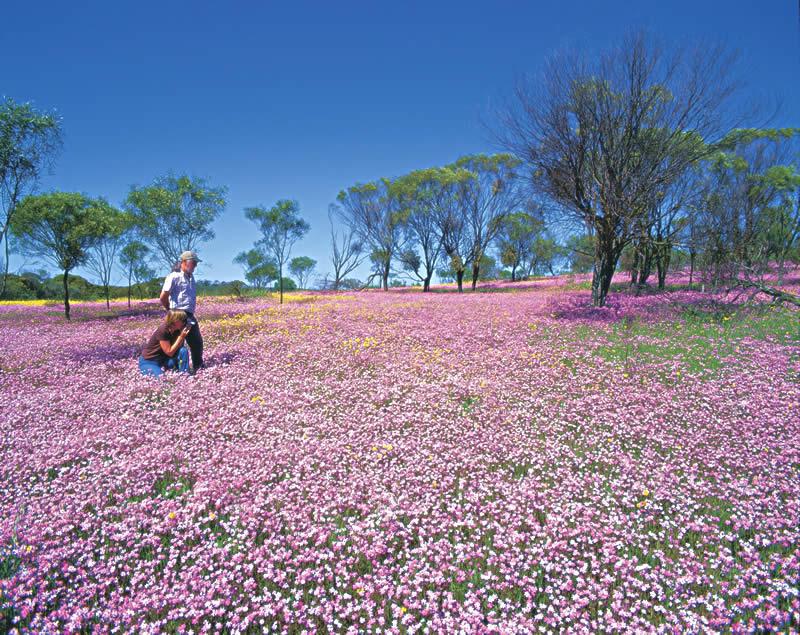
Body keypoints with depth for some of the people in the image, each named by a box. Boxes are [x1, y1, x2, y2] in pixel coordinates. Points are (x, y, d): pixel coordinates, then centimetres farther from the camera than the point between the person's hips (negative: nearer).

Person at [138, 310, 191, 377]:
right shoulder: (163, 330, -27)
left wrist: (182, 336, -20)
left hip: (164, 358, 6)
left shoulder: (177, 330, -7)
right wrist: (181, 337, -28)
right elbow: (169, 352, -25)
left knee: (183, 351, -18)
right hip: (149, 361, -6)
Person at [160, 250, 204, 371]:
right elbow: (163, 297, -14)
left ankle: (198, 368, 27)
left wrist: (190, 311, 11)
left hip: (190, 316, 8)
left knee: (197, 342, 13)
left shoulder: (191, 277, 13)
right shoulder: (174, 276, -11)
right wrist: (172, 311, 0)